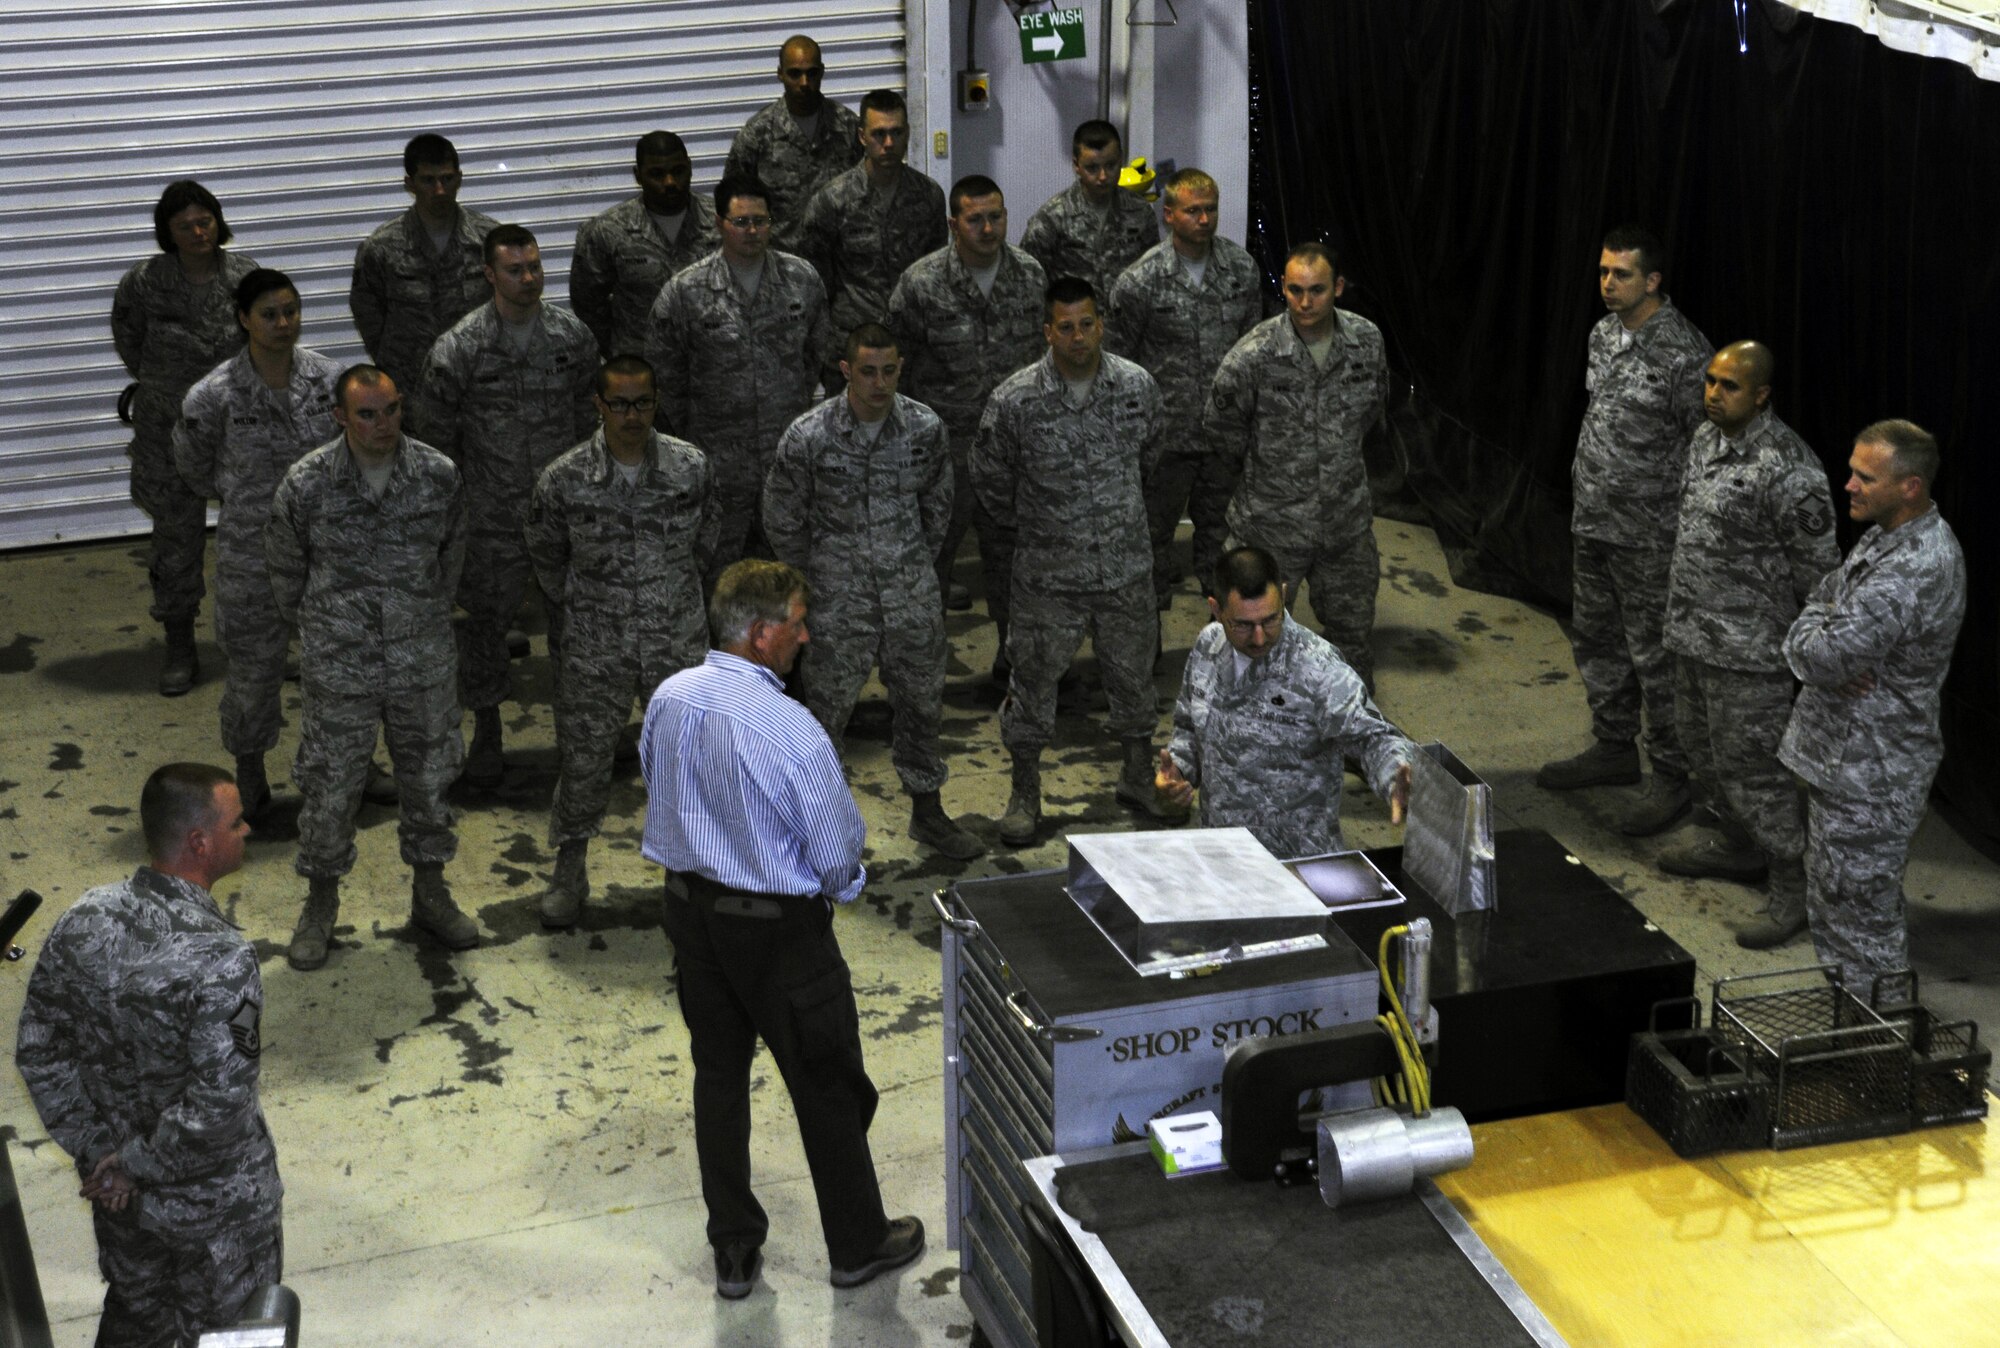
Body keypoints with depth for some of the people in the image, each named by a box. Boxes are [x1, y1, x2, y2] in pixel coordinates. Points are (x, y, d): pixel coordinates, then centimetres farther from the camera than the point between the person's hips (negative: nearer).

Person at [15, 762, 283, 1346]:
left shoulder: (83, 921, -13)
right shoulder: (221, 958, -33)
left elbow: (38, 1051, -4)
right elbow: (218, 1107, -32)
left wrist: (96, 1151, 0)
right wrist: (137, 1163, -16)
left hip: (120, 1191, 6)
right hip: (215, 1203, -6)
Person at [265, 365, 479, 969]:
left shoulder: (439, 476, -9)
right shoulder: (306, 485, -14)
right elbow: (286, 571, 3)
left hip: (424, 664, 2)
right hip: (337, 669, -2)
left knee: (428, 778, 15)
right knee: (329, 786, 8)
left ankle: (429, 893, 34)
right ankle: (320, 903, 27)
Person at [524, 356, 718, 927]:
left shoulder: (691, 467, -9)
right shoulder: (565, 479, -13)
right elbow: (545, 555, 5)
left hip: (678, 641, 1)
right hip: (594, 647, -1)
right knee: (582, 757, 7)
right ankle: (570, 873, 25)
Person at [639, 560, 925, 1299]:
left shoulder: (668, 700, -7)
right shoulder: (791, 729, -27)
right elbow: (840, 849, -18)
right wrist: (834, 887, 4)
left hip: (690, 903, 6)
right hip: (778, 926, -6)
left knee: (718, 1071, 19)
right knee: (825, 1085, 12)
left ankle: (733, 1250, 30)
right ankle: (857, 1244, 28)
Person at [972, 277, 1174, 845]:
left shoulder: (1137, 385, -5)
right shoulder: (1015, 400, -14)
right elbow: (989, 474, 3)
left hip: (1127, 567, 2)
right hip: (1049, 572, -2)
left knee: (1133, 671, 16)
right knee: (1034, 677, 7)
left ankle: (1139, 776, 36)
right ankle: (1025, 793, 23)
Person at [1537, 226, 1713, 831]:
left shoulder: (1683, 351, -19)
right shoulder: (1603, 333, 7)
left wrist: (1682, 525, -15)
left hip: (1648, 534, -8)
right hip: (1593, 521, 9)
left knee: (1654, 656, -2)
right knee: (1595, 638, 19)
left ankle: (1672, 778, 9)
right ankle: (1613, 748, 35)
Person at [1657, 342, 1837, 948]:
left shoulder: (1787, 468, -23)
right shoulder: (1706, 439, 6)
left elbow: (1819, 567, -17)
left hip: (1748, 647, -9)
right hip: (1694, 635, 9)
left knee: (1753, 765, -5)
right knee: (1702, 745, 22)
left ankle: (1796, 889, 6)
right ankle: (1737, 846, 42)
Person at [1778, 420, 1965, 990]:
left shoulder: (1918, 569, -28)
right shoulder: (1886, 535, 5)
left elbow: (1827, 656, -30)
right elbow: (1823, 598, 9)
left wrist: (1811, 644, -7)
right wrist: (1824, 652, -12)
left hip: (1869, 772, -10)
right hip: (1839, 751, 10)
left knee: (1859, 906, 2)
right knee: (1829, 896, 22)